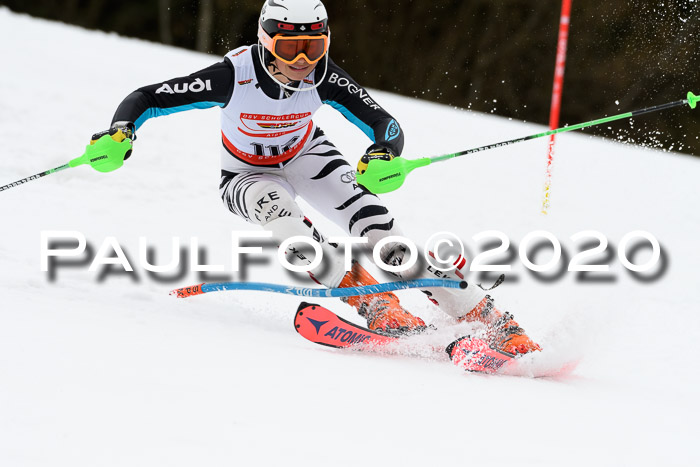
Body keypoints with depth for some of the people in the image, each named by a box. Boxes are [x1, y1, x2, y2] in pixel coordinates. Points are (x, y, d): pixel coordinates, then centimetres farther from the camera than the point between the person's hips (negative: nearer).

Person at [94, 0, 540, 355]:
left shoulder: (324, 77, -27)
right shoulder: (234, 76, -32)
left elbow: (385, 123, -27)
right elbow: (146, 98, -28)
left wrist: (385, 153, -50)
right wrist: (121, 131, -48)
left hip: (306, 154, 1)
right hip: (248, 175, -1)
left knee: (377, 228, -22)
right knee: (276, 205, -38)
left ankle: (486, 316, -22)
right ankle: (377, 305, -37)